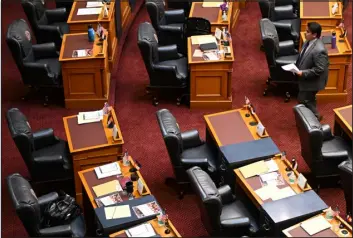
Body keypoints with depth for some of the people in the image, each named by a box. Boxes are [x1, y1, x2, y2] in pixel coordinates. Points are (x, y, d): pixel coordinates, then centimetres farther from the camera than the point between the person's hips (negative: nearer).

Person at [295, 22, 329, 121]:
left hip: (312, 81, -9)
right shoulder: (309, 41, -6)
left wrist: (303, 73, -26)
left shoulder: (319, 50, -34)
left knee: (304, 100, 7)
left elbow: (319, 69, -29)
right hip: (306, 78, 9)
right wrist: (298, 68, 2)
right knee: (309, 99, 25)